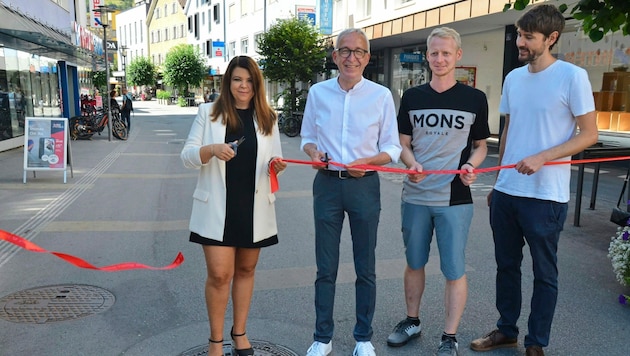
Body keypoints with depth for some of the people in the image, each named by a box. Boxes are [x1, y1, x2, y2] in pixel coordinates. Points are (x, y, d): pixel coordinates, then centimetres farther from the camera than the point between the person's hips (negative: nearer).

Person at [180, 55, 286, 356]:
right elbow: (187, 156, -3)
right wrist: (212, 149, -23)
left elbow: (273, 160, 10)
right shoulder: (208, 112, 0)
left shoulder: (267, 118, 5)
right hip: (217, 207, -2)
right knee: (220, 274, -2)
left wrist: (277, 164, -14)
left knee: (246, 270, 14)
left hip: (254, 207, 3)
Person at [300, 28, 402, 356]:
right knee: (325, 267, 8)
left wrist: (366, 162, -17)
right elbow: (307, 137, 12)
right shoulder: (318, 92, 4)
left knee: (365, 268, 10)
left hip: (365, 185, -1)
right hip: (327, 184, 1)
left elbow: (392, 148, 2)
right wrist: (313, 152, -10)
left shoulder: (381, 95, -1)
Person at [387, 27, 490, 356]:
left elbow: (481, 146, 8)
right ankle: (412, 321, 34)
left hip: (455, 199, -2)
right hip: (415, 196, 3)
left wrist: (470, 165, -13)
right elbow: (403, 143, 8)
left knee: (454, 269, 2)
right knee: (414, 263, 15)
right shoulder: (412, 97, 6)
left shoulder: (475, 99, 2)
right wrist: (412, 164, -13)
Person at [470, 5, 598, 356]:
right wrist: (497, 180, 15)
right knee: (506, 265, 16)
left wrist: (542, 158, -20)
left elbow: (589, 134, -8)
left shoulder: (572, 76, -8)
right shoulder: (513, 78, 10)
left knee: (544, 272, 8)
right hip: (505, 191, 6)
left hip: (546, 196, -6)